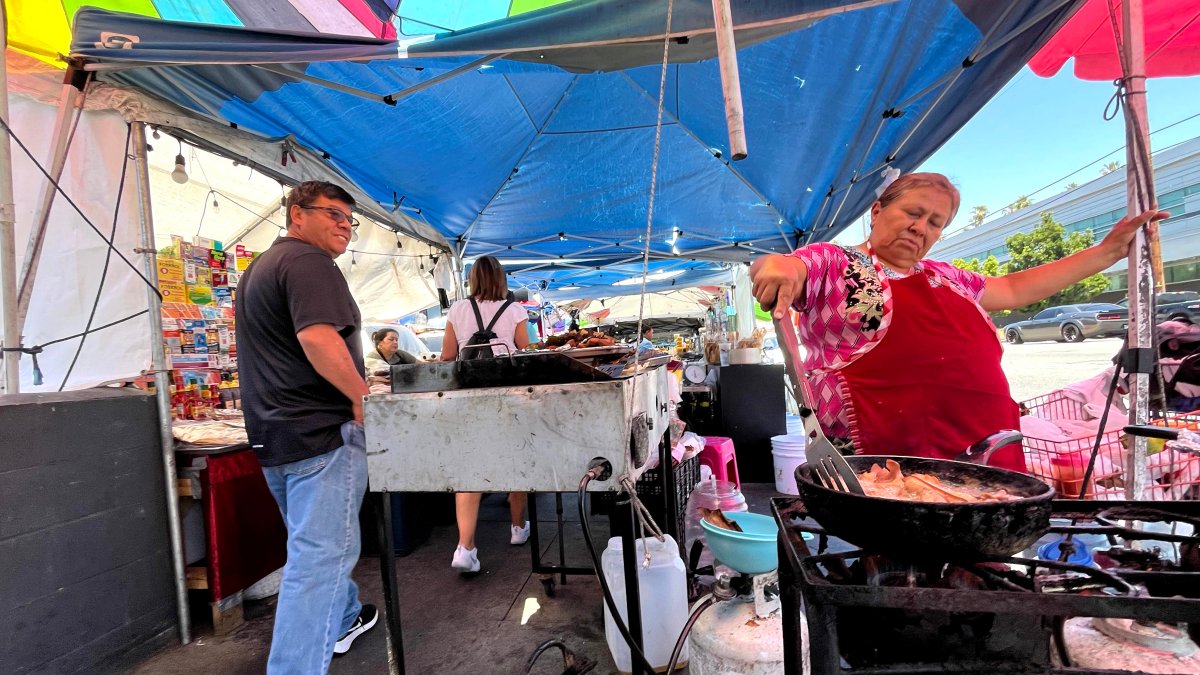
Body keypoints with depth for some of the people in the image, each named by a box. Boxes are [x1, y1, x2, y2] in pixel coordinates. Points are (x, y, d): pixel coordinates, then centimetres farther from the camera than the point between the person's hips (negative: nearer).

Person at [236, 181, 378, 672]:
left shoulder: (259, 268, 19)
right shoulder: (308, 261, -14)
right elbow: (318, 339, -30)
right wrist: (362, 395, -19)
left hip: (275, 432, 11)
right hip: (319, 430, -11)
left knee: (314, 543, 24)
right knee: (320, 554, -6)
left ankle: (344, 619, 43)